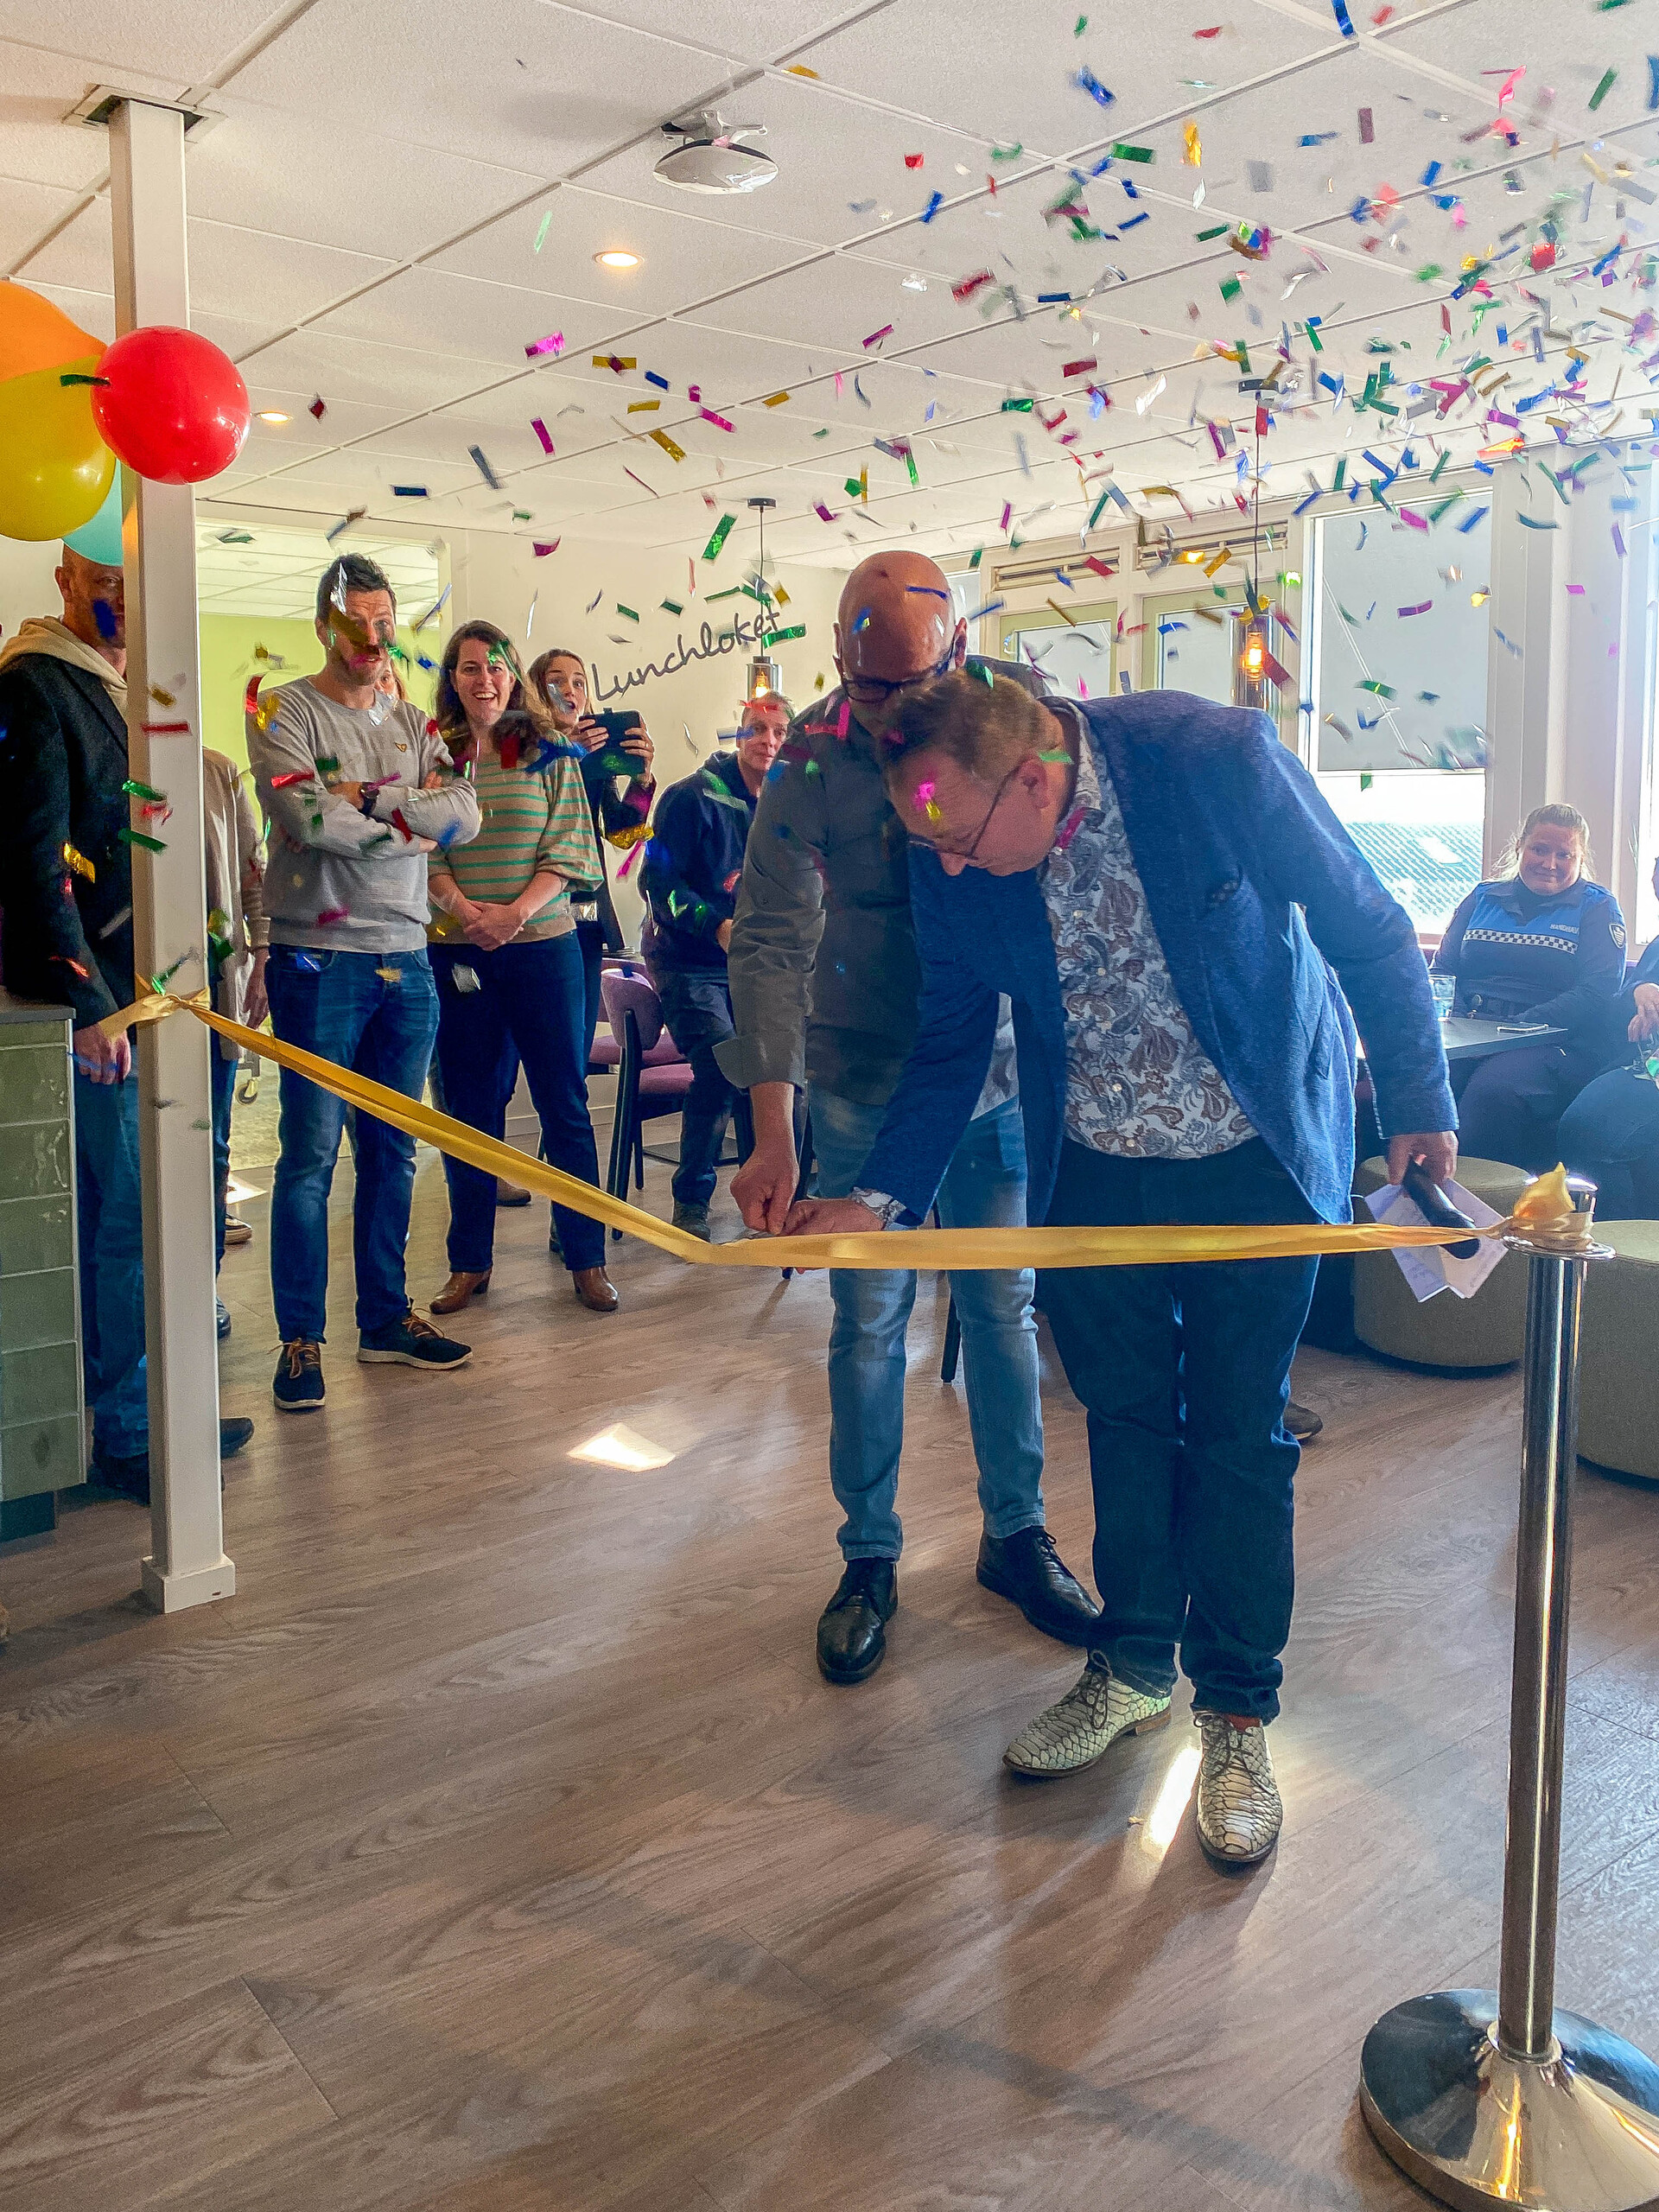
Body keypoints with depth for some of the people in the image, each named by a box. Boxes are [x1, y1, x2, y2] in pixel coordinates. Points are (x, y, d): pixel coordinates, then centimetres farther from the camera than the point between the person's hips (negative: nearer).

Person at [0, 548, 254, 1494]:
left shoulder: (131, 691, 19)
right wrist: (89, 1002, -19)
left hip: (142, 990, 8)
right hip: (92, 998, -8)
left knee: (134, 1214, 12)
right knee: (131, 1213, -6)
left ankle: (148, 1409, 22)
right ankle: (125, 1434, 6)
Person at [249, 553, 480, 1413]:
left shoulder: (415, 724, 14)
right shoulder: (285, 713, -1)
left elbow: (465, 815, -3)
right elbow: (308, 818, -18)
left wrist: (363, 803, -13)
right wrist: (411, 823, -7)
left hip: (406, 958, 5)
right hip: (319, 960, -5)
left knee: (392, 1149, 11)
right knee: (310, 1154, -3)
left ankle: (385, 1318, 23)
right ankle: (300, 1339, 7)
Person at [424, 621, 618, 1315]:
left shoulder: (549, 755, 5)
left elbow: (568, 849, -2)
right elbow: (423, 854, 2)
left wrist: (517, 912, -15)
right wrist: (462, 907, -16)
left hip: (543, 946, -1)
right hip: (456, 951, 1)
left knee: (565, 1100, 2)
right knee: (469, 1105, 8)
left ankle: (587, 1259, 11)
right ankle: (470, 1262, 18)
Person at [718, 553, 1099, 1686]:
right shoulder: (813, 762, -14)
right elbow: (772, 942, -20)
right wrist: (774, 1134, -27)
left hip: (996, 1073, 2)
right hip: (863, 1086, -2)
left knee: (1005, 1309, 11)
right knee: (869, 1322, 5)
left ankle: (1017, 1533, 28)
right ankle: (870, 1560, 20)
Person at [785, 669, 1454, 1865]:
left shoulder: (1221, 758, -27)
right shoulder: (954, 857, -15)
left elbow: (1372, 933, -13)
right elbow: (953, 1043, -2)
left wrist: (1419, 1105, -6)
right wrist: (878, 1197, -13)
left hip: (1255, 1153, -3)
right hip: (1093, 1167, 3)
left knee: (1239, 1434, 5)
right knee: (1124, 1418, 14)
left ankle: (1238, 1711, 23)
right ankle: (1133, 1669, 34)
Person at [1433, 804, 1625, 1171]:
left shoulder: (1597, 908, 10)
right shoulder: (1483, 898, 22)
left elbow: (1596, 992, -4)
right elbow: (1442, 969, 20)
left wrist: (1519, 1025, -17)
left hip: (1552, 1043, -3)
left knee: (1492, 1090, -39)